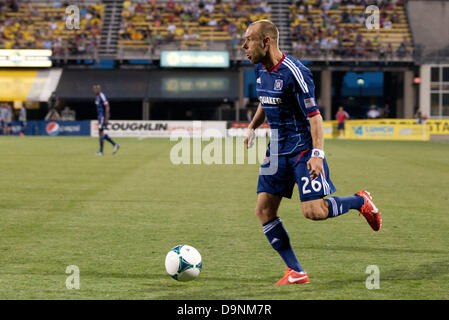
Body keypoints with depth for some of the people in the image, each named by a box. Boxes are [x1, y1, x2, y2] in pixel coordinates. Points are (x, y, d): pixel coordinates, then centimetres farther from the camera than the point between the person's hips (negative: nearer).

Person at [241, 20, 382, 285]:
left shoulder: (294, 72, -19)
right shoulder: (260, 69, 6)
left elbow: (314, 116, -19)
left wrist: (317, 154, -26)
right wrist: (252, 127, 31)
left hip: (303, 148, -8)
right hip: (277, 149, 8)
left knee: (313, 211, -17)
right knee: (264, 211, -1)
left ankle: (360, 201, 12)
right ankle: (296, 272, 6)